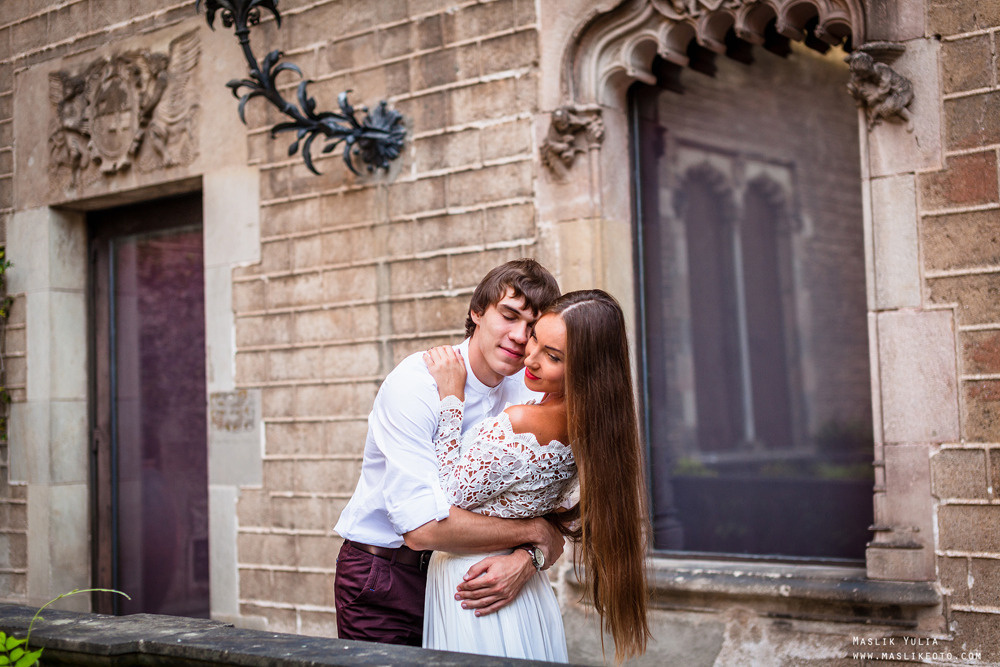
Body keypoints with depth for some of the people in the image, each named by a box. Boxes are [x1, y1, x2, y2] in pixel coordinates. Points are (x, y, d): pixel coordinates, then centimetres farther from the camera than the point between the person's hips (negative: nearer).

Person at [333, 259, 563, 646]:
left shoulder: (529, 393, -5)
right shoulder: (414, 385, -22)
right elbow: (422, 525, -31)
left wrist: (526, 561, -27)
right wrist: (535, 532, -23)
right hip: (384, 585, -5)